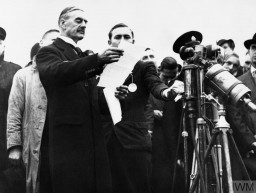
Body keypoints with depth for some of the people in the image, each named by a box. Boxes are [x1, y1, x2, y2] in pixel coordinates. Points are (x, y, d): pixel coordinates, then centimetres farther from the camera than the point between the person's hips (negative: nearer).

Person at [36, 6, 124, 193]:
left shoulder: (84, 57, 24)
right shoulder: (48, 52, 3)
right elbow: (57, 72, -21)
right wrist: (98, 60, -32)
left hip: (94, 134, 6)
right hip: (68, 134, -6)